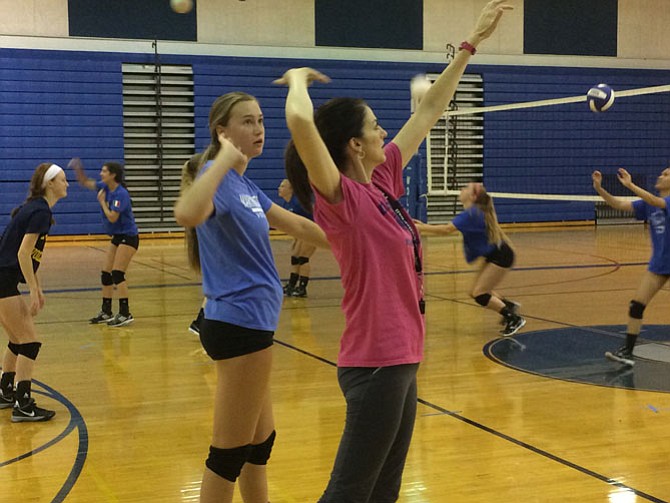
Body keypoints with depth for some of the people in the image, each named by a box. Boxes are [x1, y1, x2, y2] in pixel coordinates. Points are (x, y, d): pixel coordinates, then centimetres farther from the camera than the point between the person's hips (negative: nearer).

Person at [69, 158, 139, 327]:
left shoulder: (121, 194, -20)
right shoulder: (105, 187, 5)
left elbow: (112, 217, -26)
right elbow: (85, 182, 15)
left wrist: (102, 202, -14)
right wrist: (78, 169, -3)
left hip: (128, 237, -9)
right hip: (117, 237, 9)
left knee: (117, 273, -16)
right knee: (105, 274, 9)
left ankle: (125, 314, -15)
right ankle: (106, 312, 18)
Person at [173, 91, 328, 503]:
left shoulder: (244, 183, 13)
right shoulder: (220, 178, -15)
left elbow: (296, 225, 24)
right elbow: (187, 214, -40)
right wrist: (225, 158, -33)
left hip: (251, 322, 10)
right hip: (239, 324, -10)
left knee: (260, 443, 20)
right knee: (230, 453, 0)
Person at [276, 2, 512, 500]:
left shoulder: (383, 180, 7)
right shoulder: (341, 198, -16)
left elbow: (428, 111, 15)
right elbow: (299, 122, -33)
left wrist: (472, 43, 19)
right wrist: (299, 79, -11)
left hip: (401, 355, 9)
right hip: (375, 362, -9)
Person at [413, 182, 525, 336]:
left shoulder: (471, 213, -21)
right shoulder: (473, 212, 8)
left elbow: (446, 229, -30)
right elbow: (449, 229, 8)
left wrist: (420, 228, -26)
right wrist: (423, 227, 1)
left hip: (501, 256, -9)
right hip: (492, 256, 9)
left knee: (479, 294, -10)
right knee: (477, 292, 11)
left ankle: (515, 319, -2)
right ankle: (509, 306, 26)